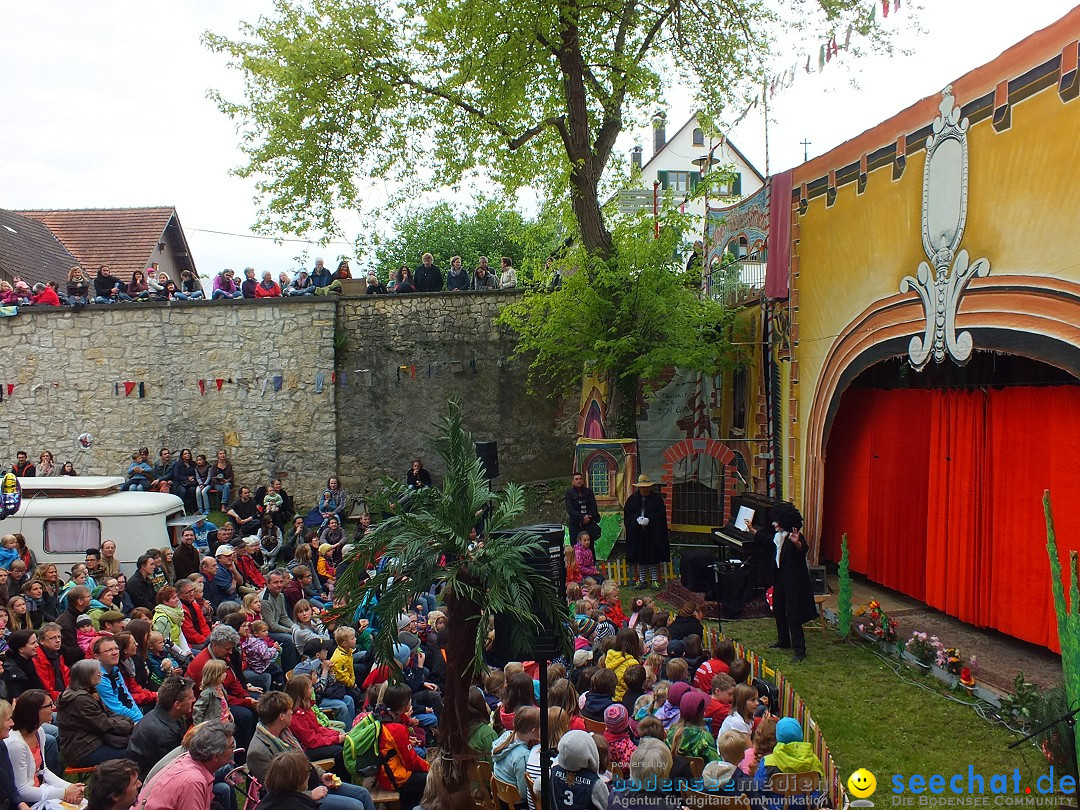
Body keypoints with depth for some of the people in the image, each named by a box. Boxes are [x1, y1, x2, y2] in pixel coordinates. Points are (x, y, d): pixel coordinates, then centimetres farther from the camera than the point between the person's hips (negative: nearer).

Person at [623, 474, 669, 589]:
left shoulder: (657, 498, 1)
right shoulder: (632, 499, 5)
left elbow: (661, 514, -4)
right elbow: (627, 515, 3)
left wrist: (649, 519, -16)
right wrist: (637, 519, -15)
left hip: (653, 534, -1)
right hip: (637, 533, 1)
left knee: (654, 557, 1)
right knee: (640, 558, 5)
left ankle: (654, 579, 9)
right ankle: (641, 580, 13)